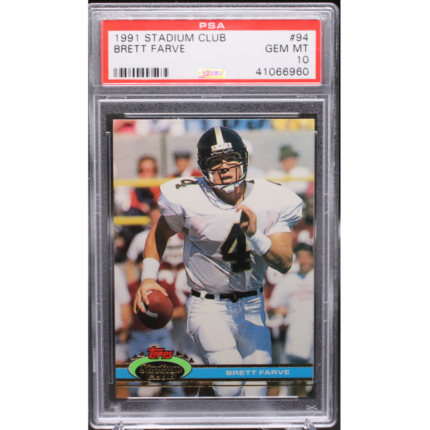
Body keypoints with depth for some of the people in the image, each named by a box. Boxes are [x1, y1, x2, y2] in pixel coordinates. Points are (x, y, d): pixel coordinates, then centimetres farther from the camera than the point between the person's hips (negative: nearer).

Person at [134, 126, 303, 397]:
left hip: (253, 306, 4)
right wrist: (148, 277, -6)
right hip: (209, 307, -3)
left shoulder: (272, 201, -7)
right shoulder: (188, 199, -13)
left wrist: (254, 235, -29)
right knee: (231, 382, -24)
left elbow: (285, 263, -12)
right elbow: (159, 234, 6)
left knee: (257, 389, 8)